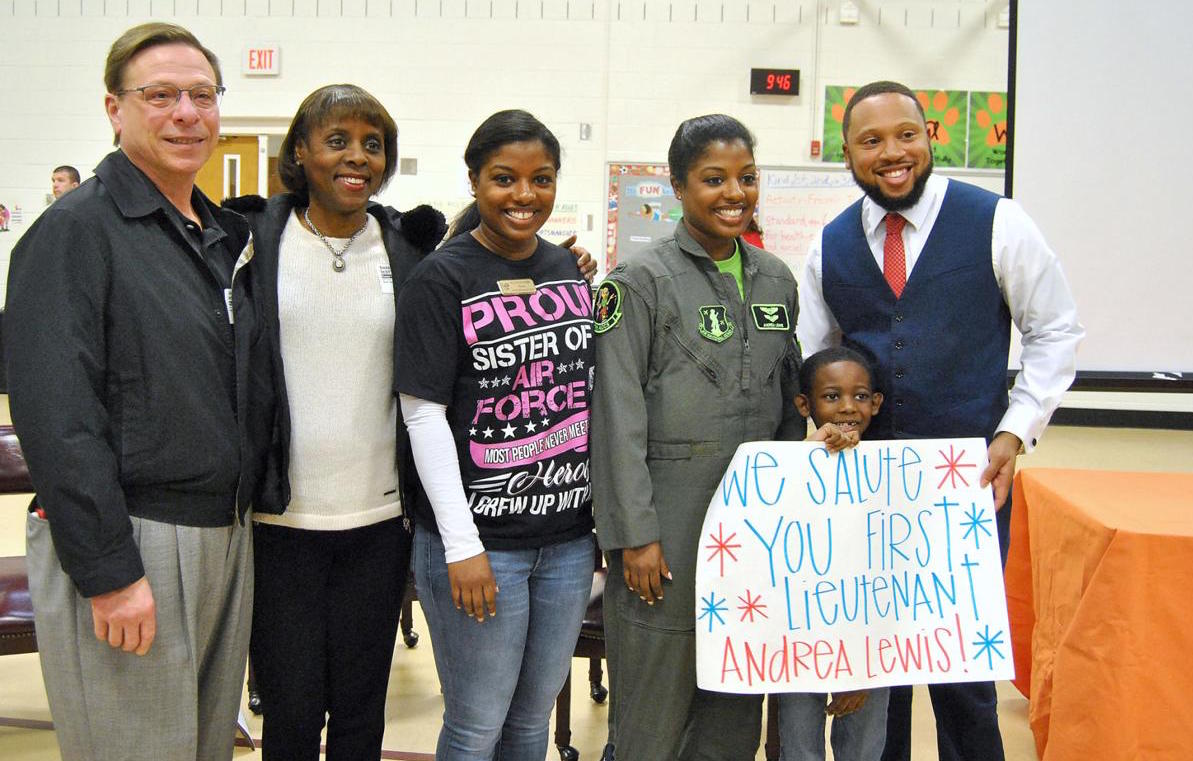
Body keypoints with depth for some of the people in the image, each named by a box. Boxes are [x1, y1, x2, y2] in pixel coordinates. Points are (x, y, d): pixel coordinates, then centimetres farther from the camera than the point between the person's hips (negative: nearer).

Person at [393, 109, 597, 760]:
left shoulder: (571, 271, 8)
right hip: (479, 539, -5)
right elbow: (424, 414, -12)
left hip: (568, 536, 5)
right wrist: (462, 545, -16)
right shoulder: (442, 279, -9)